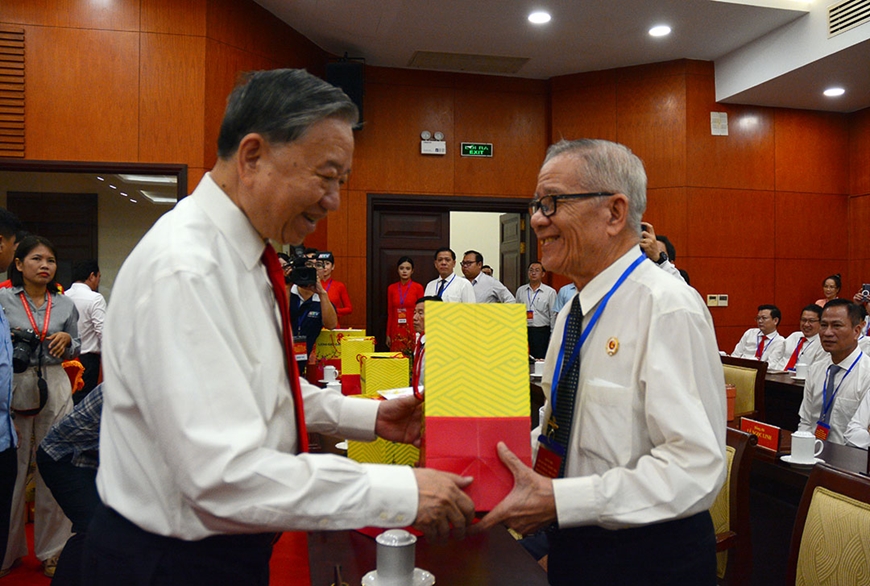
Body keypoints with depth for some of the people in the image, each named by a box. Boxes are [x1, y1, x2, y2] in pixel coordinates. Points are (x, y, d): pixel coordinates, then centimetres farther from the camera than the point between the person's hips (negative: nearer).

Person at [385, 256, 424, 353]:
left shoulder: (418, 287, -1)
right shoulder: (391, 288, 8)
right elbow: (390, 313, 11)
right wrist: (388, 334, 9)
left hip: (412, 330, -2)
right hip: (396, 331, 2)